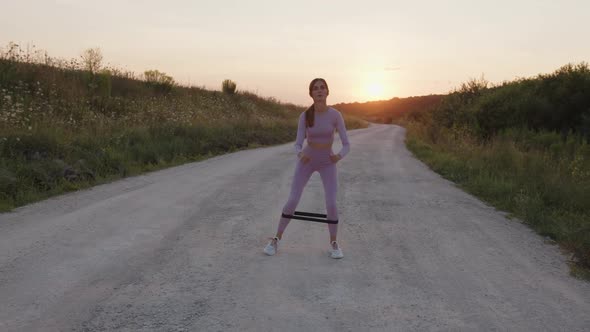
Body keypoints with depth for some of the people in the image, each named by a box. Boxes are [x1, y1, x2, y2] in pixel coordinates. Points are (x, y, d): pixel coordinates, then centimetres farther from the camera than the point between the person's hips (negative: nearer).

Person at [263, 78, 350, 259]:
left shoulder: (336, 115, -15)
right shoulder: (305, 116, -13)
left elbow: (346, 145, -14)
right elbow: (297, 145, -15)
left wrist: (339, 156, -38)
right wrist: (300, 154, -39)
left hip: (327, 163, 0)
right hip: (307, 160, 0)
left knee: (331, 204, -15)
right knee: (292, 201, -9)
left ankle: (333, 243, 7)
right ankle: (276, 239, 8)